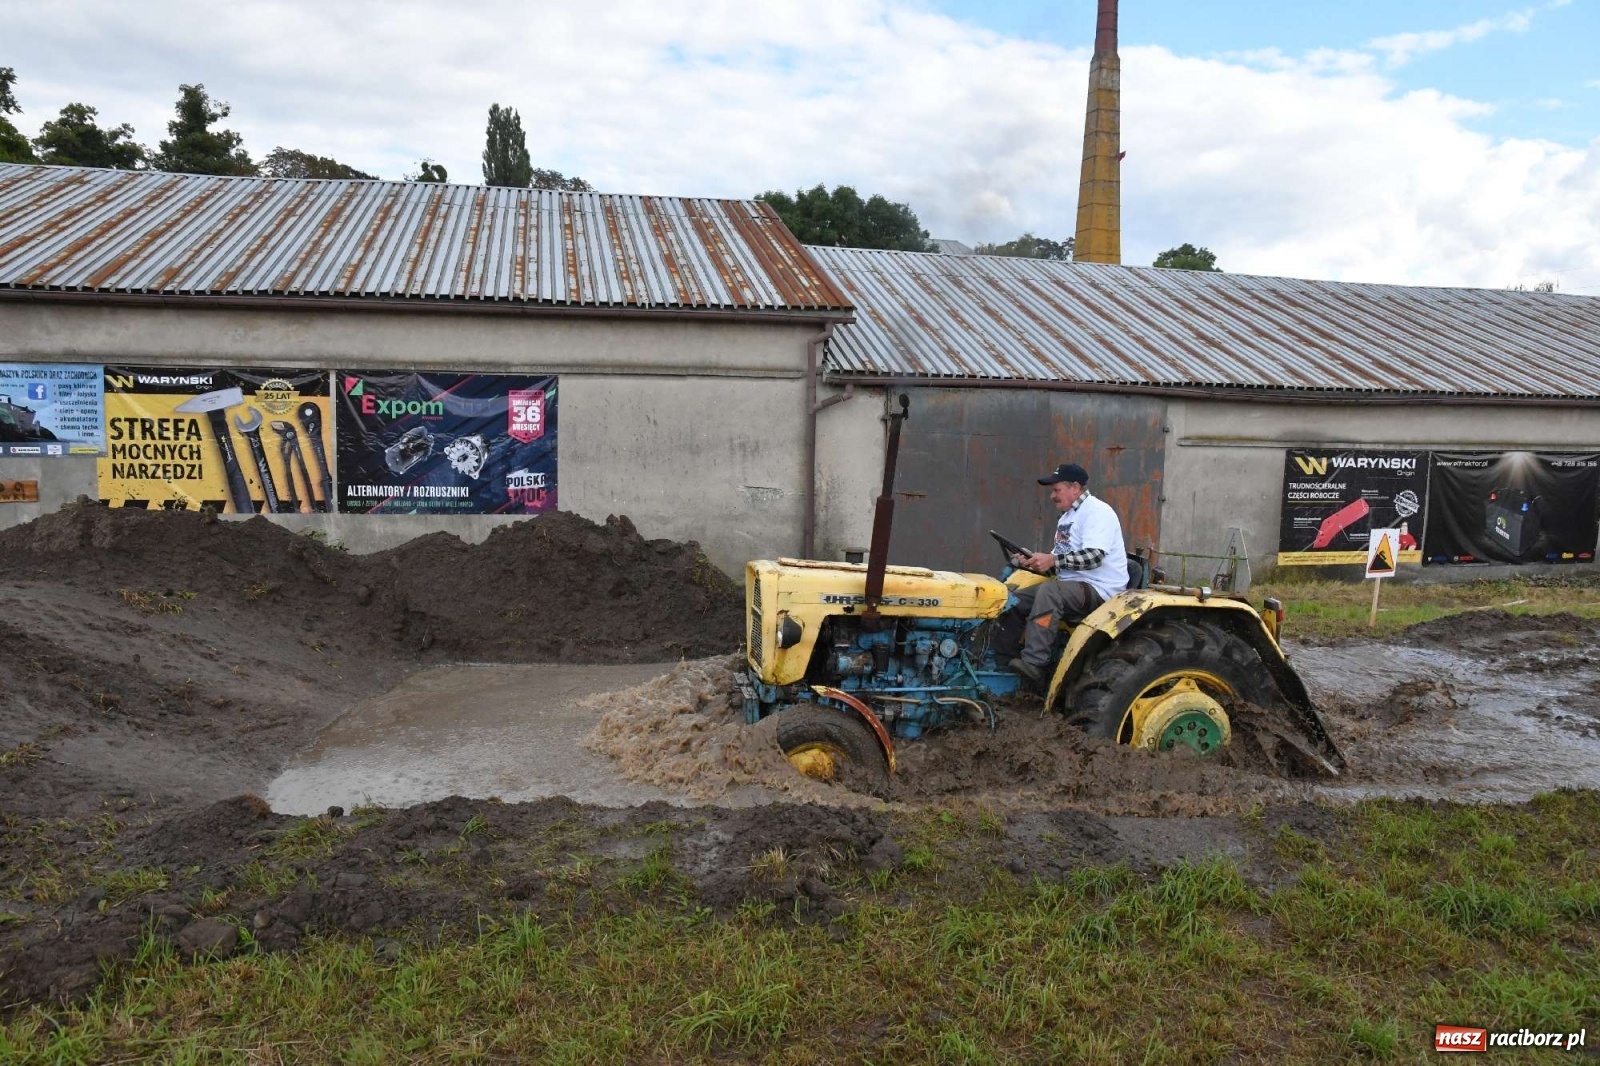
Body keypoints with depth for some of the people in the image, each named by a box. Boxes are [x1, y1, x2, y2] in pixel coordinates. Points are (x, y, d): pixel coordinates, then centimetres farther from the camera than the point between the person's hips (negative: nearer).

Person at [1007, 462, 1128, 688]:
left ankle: (1034, 663, -38)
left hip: (1099, 589, -10)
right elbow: (1059, 559, 21)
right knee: (1015, 601, -3)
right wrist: (1032, 563, 2)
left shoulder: (1097, 511, -10)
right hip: (1071, 587, 10)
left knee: (1049, 591, -35)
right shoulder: (1067, 517, 20)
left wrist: (1053, 560, -28)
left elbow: (1093, 556, -24)